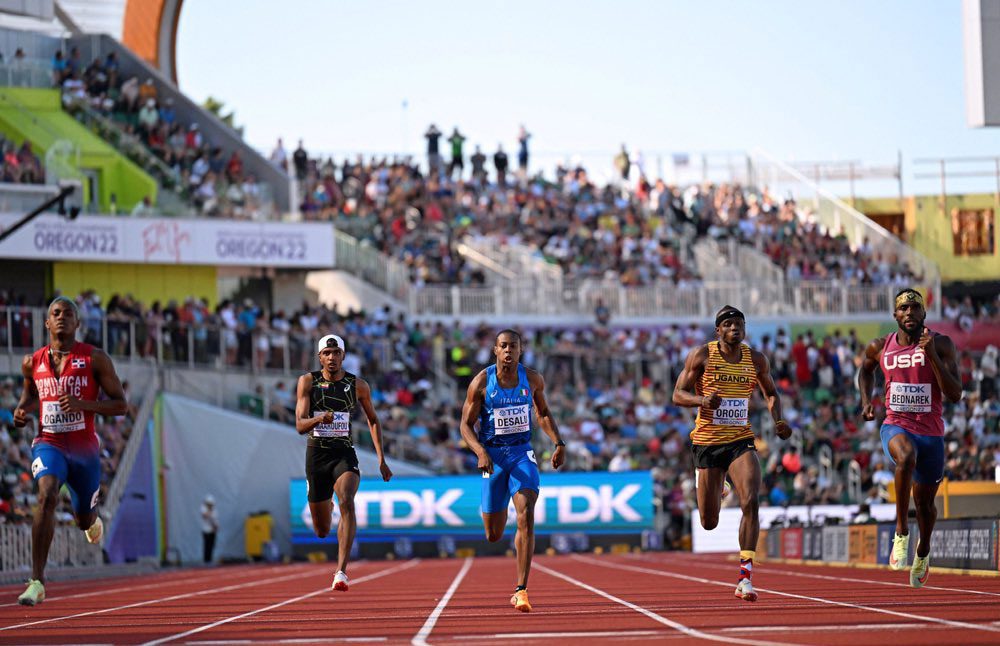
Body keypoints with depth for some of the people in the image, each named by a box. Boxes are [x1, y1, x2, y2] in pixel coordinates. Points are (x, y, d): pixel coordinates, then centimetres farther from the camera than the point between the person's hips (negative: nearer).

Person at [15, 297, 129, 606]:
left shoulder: (95, 359, -5)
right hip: (48, 443, 0)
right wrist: (22, 410, 0)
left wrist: (83, 404, -20)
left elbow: (121, 405, -4)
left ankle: (93, 520, 59)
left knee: (85, 520, 15)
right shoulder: (33, 362, 4)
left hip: (84, 447, 0)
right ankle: (37, 583, -32)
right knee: (47, 496, -29)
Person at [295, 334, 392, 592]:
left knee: (347, 503, -31)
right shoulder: (308, 382, -3)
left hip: (345, 454, 0)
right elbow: (300, 426, -10)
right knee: (322, 532, 8)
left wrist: (381, 459, 10)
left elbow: (373, 420, 16)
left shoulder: (358, 385, 1)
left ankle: (341, 572, -35)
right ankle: (325, 508, 51)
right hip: (316, 455, 0)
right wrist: (318, 419, -32)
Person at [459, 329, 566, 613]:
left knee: (526, 517, -22)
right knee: (493, 535, 6)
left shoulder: (532, 379, -2)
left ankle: (521, 590, -21)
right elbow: (466, 424, -4)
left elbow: (543, 413, 15)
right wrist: (480, 452, -22)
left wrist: (559, 443, 1)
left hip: (522, 453, 0)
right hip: (492, 455, 0)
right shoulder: (481, 383, -8)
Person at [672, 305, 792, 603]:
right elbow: (678, 394, -3)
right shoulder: (702, 355, -4)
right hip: (707, 442, -1)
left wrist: (778, 421, 0)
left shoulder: (756, 360, 4)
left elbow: (771, 393, 19)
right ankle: (715, 494, 46)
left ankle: (745, 578, -23)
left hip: (741, 441, 1)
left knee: (750, 502, -24)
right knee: (709, 523, 4)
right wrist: (702, 400, -24)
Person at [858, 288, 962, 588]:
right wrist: (866, 400, 7)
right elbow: (865, 369, 24)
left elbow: (955, 394, -15)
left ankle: (923, 551, 46)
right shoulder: (880, 348, 0)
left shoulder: (941, 345, -7)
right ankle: (901, 532, -25)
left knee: (925, 503, 12)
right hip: (896, 426, -1)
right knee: (906, 457, -37)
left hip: (931, 432, 1)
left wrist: (932, 356, -24)